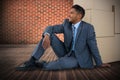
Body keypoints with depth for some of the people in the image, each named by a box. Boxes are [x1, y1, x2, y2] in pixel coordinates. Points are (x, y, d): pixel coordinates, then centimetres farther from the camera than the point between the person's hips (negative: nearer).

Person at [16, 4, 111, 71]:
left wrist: (99, 63, -5)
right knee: (49, 35, -13)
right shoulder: (66, 23, -3)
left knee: (63, 62, -40)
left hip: (78, 58, -5)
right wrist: (46, 36, -31)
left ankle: (40, 65, -16)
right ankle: (32, 61, -18)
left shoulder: (88, 28, -17)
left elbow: (93, 47, -12)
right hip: (65, 52, 5)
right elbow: (50, 28, -8)